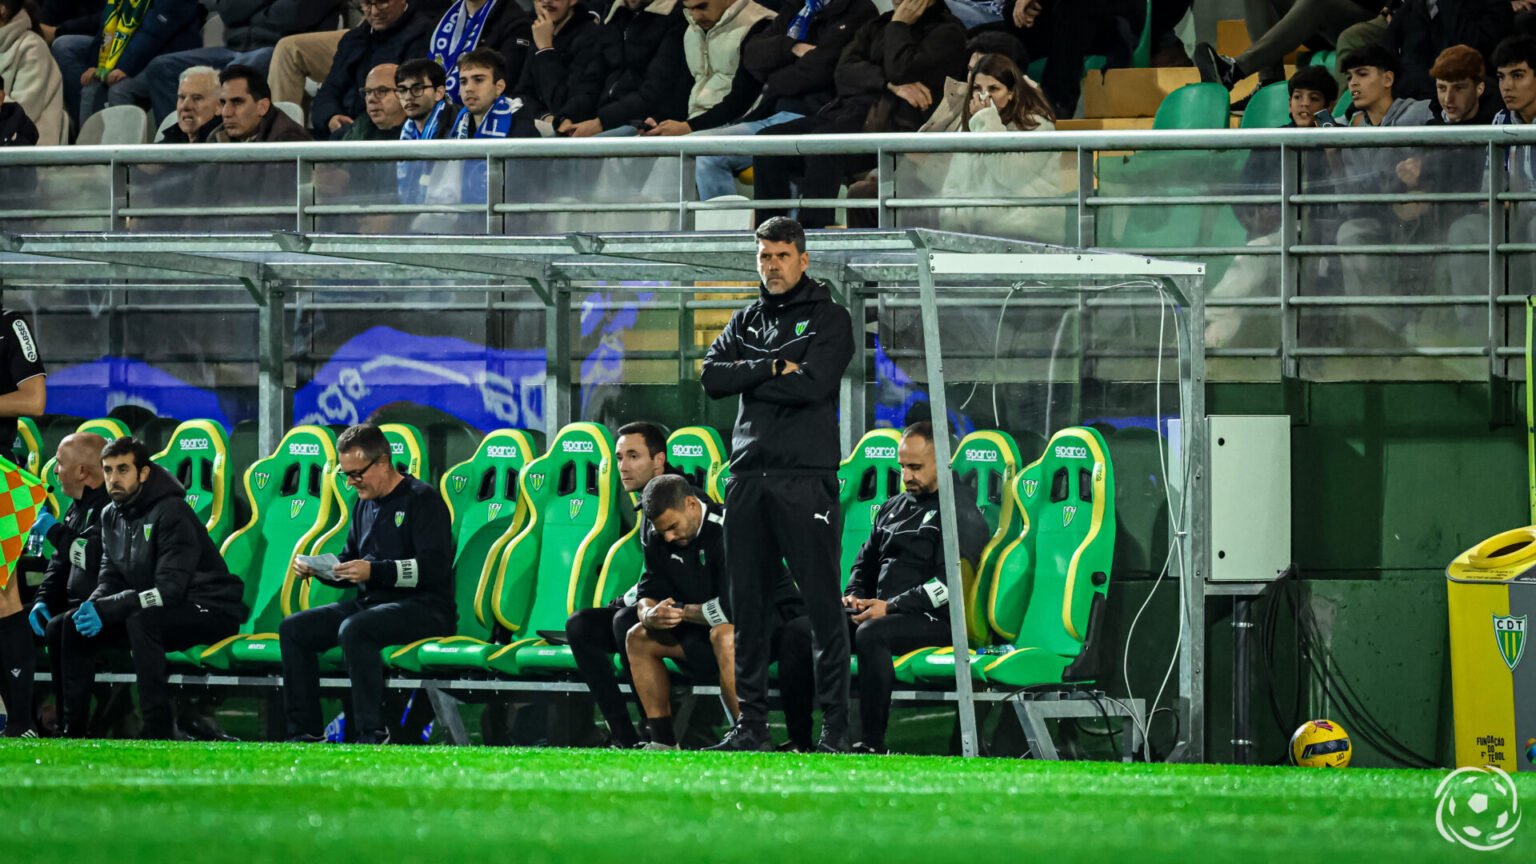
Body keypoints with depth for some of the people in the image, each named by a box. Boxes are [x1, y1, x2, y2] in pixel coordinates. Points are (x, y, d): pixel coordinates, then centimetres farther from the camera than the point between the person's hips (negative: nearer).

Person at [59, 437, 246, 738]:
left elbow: (170, 589, -26)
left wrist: (106, 609, -31)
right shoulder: (112, 516, 5)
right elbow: (111, 578, 8)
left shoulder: (171, 513, -20)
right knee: (74, 625, -2)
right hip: (153, 611, 8)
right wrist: (94, 607, -17)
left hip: (209, 611, -8)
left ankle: (160, 733, -36)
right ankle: (73, 730, 3)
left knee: (141, 622, -36)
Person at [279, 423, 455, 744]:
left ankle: (372, 735, -32)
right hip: (369, 603, 9)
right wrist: (318, 570, 3)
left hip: (424, 608, -9)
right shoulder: (365, 504, 17)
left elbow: (434, 569, -18)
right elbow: (349, 566, 25)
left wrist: (374, 571, -25)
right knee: (293, 629, -5)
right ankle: (306, 732, -7)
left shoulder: (422, 499, -8)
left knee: (353, 630, -35)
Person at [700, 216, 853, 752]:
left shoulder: (829, 319, 3)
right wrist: (771, 368, -8)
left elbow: (812, 383, -12)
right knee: (748, 603, 6)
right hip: (748, 475, 5)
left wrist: (747, 379, -2)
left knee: (821, 601, -6)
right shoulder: (745, 322, 19)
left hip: (805, 476, -5)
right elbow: (711, 377, 3)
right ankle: (751, 721, 11)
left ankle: (835, 722, -5)